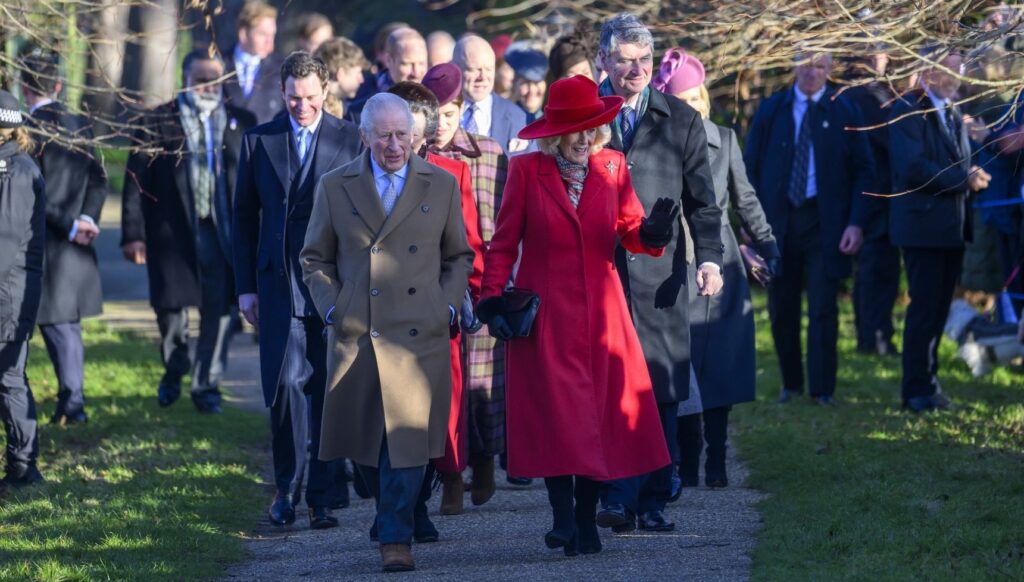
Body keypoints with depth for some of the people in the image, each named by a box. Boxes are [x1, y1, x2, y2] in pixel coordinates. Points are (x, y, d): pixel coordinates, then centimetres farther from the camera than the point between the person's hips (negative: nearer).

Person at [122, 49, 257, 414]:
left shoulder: (241, 122, 6)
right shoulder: (157, 122, 1)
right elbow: (136, 182, -1)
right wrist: (133, 234, -7)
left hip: (224, 231, 1)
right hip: (172, 232, -1)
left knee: (218, 310, 0)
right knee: (171, 307, 6)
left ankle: (207, 385, 11)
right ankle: (174, 372, 32)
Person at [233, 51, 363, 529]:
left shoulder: (350, 140, 3)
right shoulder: (259, 141, 8)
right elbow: (245, 217, 10)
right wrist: (246, 286, 5)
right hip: (280, 282, 1)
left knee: (328, 389, 1)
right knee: (285, 383, -6)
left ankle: (321, 496, 8)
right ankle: (287, 488, 10)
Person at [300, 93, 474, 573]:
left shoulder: (441, 186, 7)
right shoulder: (335, 187, 7)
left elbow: (458, 256, 16)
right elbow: (314, 259, 14)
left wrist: (447, 306, 3)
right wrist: (331, 309, 1)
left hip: (419, 335, -1)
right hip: (355, 337, 1)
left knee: (407, 439, -8)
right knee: (365, 444, 6)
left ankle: (396, 539, -3)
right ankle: (391, 513, 30)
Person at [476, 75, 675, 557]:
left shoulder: (612, 168, 5)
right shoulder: (527, 171, -2)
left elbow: (629, 231, 6)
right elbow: (504, 244, 0)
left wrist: (652, 232, -16)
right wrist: (494, 302, -7)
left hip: (601, 314, 3)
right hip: (544, 314, -3)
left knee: (601, 416, 1)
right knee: (555, 414, -9)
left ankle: (587, 522, 9)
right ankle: (564, 518, -8)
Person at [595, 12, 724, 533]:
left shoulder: (680, 120, 11)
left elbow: (701, 200, 12)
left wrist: (709, 257, -1)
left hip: (660, 276, 2)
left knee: (661, 390, 0)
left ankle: (652, 501, 5)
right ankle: (618, 499, -11)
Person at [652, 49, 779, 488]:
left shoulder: (724, 140, 7)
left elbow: (745, 200, 14)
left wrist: (767, 245, 9)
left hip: (720, 265, 3)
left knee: (721, 366, 1)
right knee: (683, 369, -3)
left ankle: (716, 463, 5)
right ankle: (688, 463, 3)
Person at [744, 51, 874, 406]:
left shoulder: (844, 112, 3)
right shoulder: (771, 111, 6)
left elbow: (863, 170, 3)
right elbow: (751, 165, 7)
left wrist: (856, 223, -8)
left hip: (825, 222, -2)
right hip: (778, 218, 2)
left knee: (823, 308, -4)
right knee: (782, 307, 6)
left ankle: (822, 389, 1)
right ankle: (791, 383, 18)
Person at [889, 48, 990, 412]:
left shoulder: (953, 114, 17)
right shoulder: (909, 110, -10)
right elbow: (913, 168, -20)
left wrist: (974, 178, -3)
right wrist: (963, 179, -18)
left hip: (952, 227, 8)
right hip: (924, 225, -8)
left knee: (938, 309, 11)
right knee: (925, 309, -7)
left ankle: (927, 383, 17)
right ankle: (918, 391, -2)